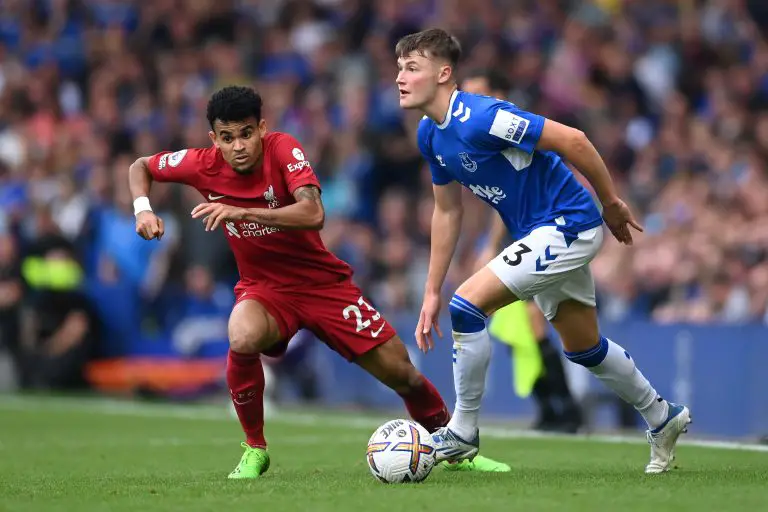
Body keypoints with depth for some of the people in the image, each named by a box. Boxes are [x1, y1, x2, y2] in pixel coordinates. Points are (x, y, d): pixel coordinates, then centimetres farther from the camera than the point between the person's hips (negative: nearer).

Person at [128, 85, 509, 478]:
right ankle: (255, 450, -13)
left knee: (400, 373, -2)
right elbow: (140, 167, 4)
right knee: (243, 339, -35)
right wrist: (143, 208, -16)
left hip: (323, 281, -1)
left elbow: (313, 214, -36)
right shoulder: (203, 165, -13)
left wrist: (242, 212, -43)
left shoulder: (282, 149, -21)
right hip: (264, 287, 1)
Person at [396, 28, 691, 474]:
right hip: (541, 236, 10)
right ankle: (663, 418, 41)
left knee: (469, 305, -19)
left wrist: (612, 203, -14)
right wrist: (432, 293, 11)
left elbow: (573, 141, -25)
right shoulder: (430, 135, 1)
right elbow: (447, 212, 13)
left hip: (568, 224, -10)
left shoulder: (479, 119, -27)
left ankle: (462, 434, -6)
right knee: (584, 348, 21)